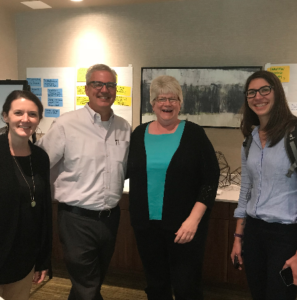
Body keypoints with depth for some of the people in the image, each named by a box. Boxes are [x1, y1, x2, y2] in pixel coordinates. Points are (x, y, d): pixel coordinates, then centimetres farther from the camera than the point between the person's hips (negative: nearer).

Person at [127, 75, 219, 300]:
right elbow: (128, 171, 15)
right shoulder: (139, 134, 4)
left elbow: (211, 179, -9)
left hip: (184, 225, -3)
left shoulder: (193, 133, -5)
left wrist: (194, 219, -16)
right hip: (146, 224, 3)